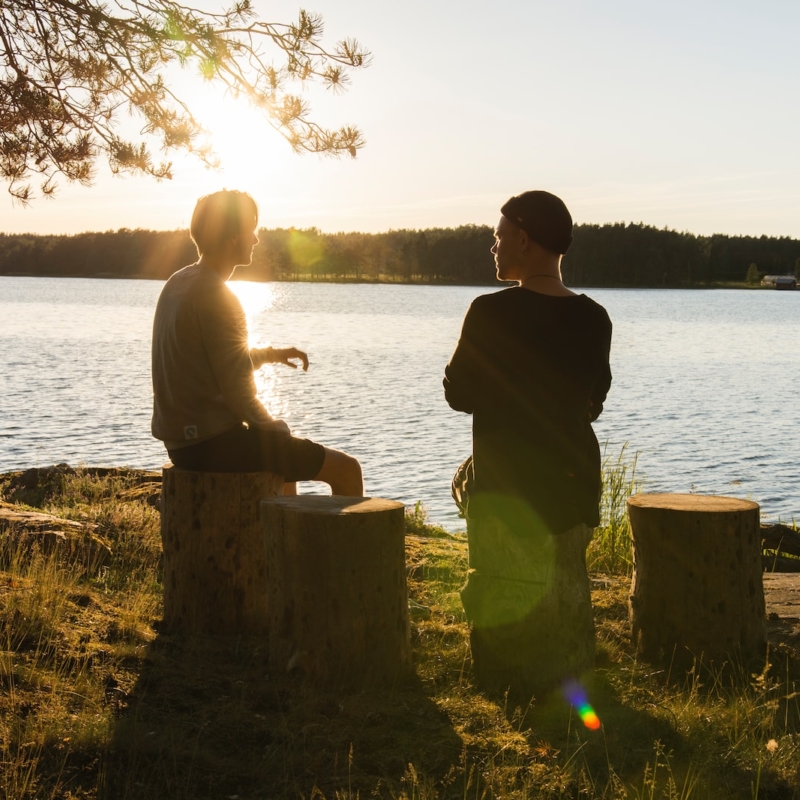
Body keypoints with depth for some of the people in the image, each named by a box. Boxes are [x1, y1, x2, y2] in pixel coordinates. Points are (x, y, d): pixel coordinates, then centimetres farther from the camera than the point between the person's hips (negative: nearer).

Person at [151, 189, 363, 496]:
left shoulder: (178, 284, 10)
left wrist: (270, 354, 17)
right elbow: (239, 395, -20)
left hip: (182, 441, 10)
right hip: (215, 443, -10)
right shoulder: (217, 298, -19)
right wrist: (277, 431, -3)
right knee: (347, 470, -3)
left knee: (287, 454, 36)